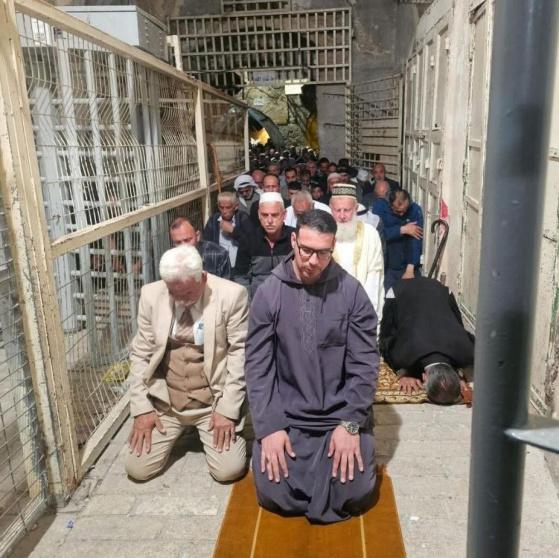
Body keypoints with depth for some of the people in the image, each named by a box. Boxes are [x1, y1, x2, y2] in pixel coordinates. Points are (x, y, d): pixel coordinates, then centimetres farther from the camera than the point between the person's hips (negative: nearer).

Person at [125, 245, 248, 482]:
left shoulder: (231, 295, -14)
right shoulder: (151, 295, -5)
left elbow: (240, 354, -11)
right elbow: (140, 353, 1)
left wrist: (227, 409, -14)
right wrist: (141, 408, -5)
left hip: (214, 400, -2)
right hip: (164, 400, 3)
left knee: (228, 470, -12)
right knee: (137, 469, -3)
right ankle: (182, 428, 25)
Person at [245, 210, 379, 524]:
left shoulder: (351, 291, -7)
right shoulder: (269, 293, -6)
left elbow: (365, 363, -6)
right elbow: (258, 366, -5)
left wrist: (350, 423, -13)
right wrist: (269, 427, -13)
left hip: (341, 414, 0)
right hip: (286, 416, 1)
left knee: (355, 492, -12)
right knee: (274, 493, -12)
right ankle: (307, 459, 20)